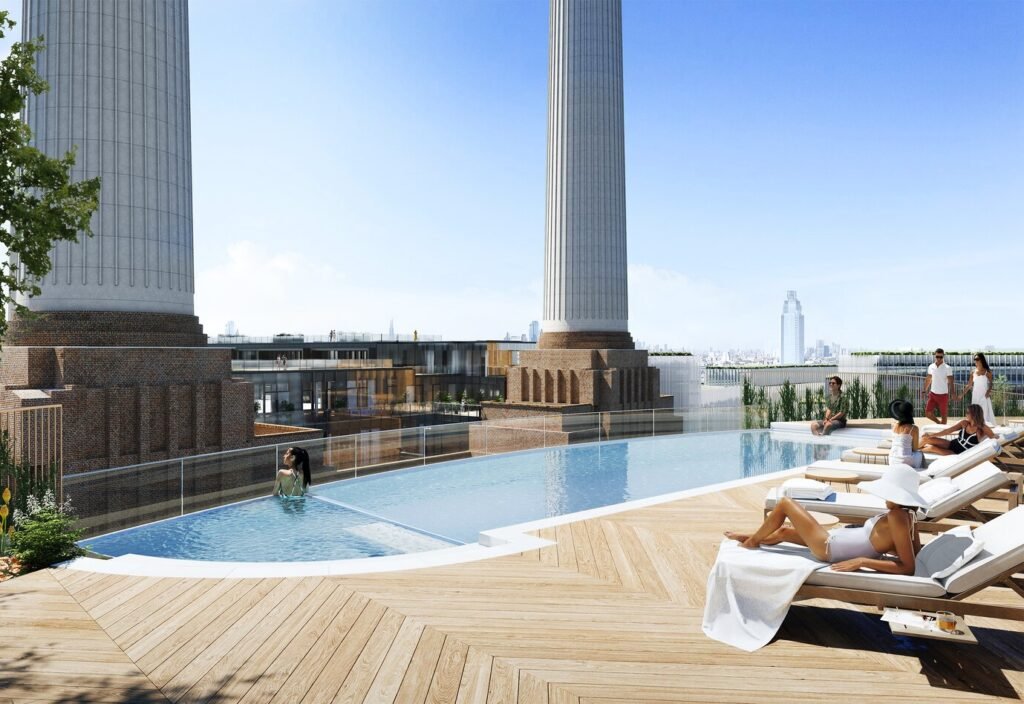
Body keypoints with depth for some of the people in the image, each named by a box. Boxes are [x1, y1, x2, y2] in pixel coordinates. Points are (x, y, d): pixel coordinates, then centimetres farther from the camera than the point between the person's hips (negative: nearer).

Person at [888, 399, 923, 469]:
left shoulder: (894, 425, 1)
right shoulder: (913, 428, -12)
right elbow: (915, 448, -4)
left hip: (892, 461, 3)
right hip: (906, 462, -3)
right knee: (920, 453, 30)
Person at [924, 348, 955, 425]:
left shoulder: (947, 368, -9)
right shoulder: (931, 367, 3)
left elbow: (950, 382, -12)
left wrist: (952, 394, -22)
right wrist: (925, 390, 11)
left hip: (943, 395, -3)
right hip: (932, 394, 3)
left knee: (944, 415, 6)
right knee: (928, 413, -1)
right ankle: (939, 423, 24)